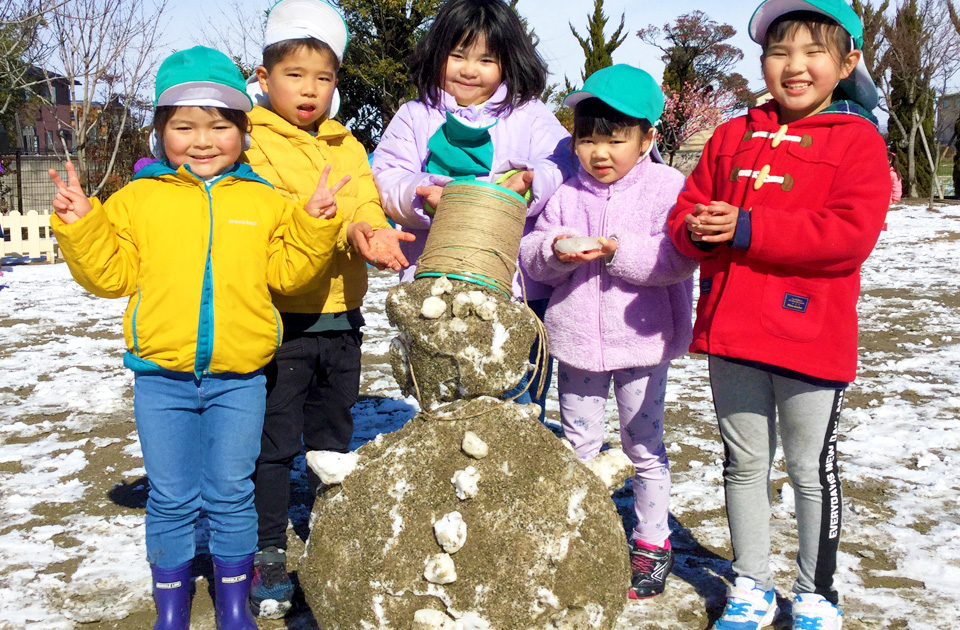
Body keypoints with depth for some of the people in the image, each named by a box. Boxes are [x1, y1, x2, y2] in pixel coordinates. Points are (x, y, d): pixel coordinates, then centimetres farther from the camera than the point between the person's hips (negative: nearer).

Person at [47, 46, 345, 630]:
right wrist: (79, 226, -8)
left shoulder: (264, 201, 4)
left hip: (239, 378, 0)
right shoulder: (138, 198, 3)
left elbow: (286, 272, 2)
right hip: (161, 377, 1)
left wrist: (315, 226, -11)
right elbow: (111, 274, 5)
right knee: (170, 499, 10)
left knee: (231, 493, 9)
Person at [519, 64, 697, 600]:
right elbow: (531, 255, 2)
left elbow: (679, 258, -18)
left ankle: (652, 543, 27)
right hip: (576, 339, 4)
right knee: (578, 445, 15)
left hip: (641, 340, -3)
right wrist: (556, 249, -19)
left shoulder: (667, 186, -7)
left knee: (645, 447, 10)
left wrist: (619, 251, -27)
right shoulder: (567, 195, 4)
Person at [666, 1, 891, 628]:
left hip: (810, 337, -4)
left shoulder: (857, 139, -4)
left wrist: (748, 228, -20)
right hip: (731, 332, 5)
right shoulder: (732, 136, 11)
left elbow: (852, 233, -17)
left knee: (812, 471, 9)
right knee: (744, 464, 15)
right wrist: (701, 231, -14)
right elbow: (688, 210, 11)